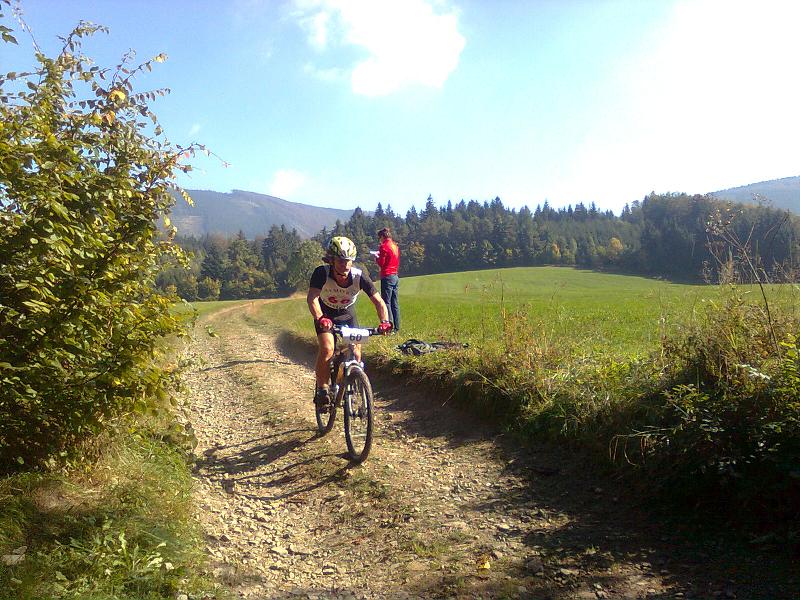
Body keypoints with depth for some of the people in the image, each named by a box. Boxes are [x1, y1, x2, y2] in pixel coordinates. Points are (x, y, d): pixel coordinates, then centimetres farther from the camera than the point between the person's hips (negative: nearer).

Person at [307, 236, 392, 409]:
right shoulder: (322, 273, -31)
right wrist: (320, 318, -60)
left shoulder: (360, 276, -28)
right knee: (327, 349, -23)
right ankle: (322, 390, -5)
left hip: (347, 313, 2)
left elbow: (378, 301, -26)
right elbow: (312, 298, -42)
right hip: (325, 314, -2)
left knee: (356, 351, -11)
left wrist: (384, 321, -44)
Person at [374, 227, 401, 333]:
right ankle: (396, 327, 13)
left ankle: (389, 326, -9)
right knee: (395, 303, 10)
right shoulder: (395, 246, 14)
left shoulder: (384, 246, -11)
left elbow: (381, 263, -14)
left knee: (386, 302, -6)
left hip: (387, 276, -8)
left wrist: (376, 258, 7)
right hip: (396, 276, 8)